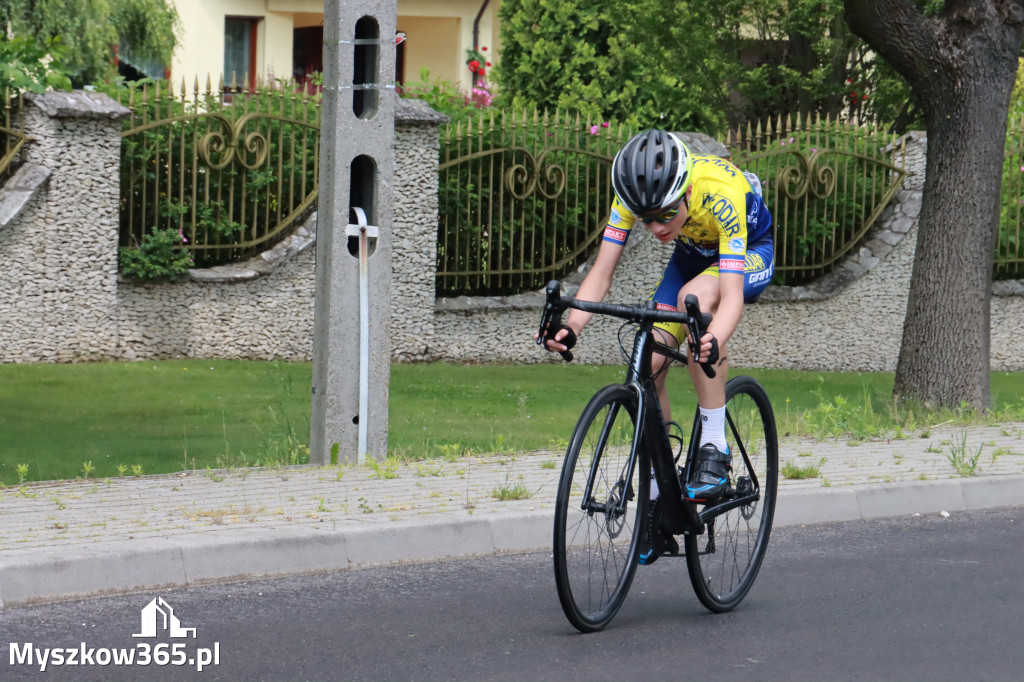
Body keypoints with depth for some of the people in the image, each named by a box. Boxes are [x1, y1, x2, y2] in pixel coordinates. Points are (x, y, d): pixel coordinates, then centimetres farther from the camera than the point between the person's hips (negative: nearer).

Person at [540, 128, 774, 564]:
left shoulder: (721, 194, -40)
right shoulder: (638, 190, -27)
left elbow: (732, 295, -45)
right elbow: (601, 272, -27)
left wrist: (714, 343, -65)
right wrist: (570, 327, -45)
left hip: (751, 254, -5)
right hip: (693, 256, 5)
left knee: (694, 297, -37)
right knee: (649, 365, -13)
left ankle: (715, 448, -28)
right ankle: (659, 505, -1)